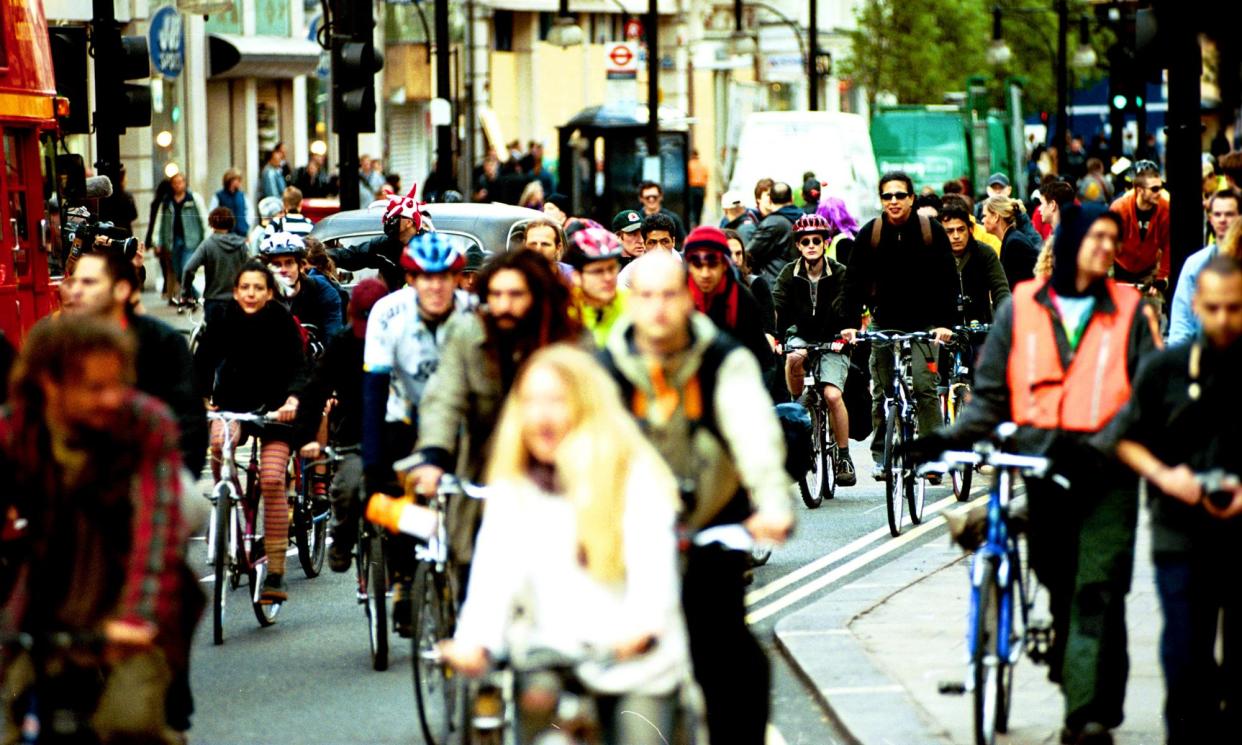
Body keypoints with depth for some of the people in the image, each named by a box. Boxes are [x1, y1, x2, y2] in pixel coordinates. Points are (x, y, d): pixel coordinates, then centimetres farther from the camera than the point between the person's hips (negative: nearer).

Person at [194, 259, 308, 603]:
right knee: (219, 441, -33)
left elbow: (297, 367, -18)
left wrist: (292, 399, -37)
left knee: (272, 481, -16)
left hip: (274, 405, -2)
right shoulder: (223, 321, -9)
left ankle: (276, 573, -14)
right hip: (233, 399, 2)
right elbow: (202, 362, -12)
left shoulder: (282, 322, -13)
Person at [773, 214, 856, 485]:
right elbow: (778, 305, -17)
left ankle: (844, 457, -8)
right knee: (794, 357, -36)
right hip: (801, 336, 1)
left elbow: (844, 307, -21)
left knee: (832, 394, -21)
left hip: (831, 342, -1)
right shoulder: (790, 273, -4)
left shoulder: (839, 274, -8)